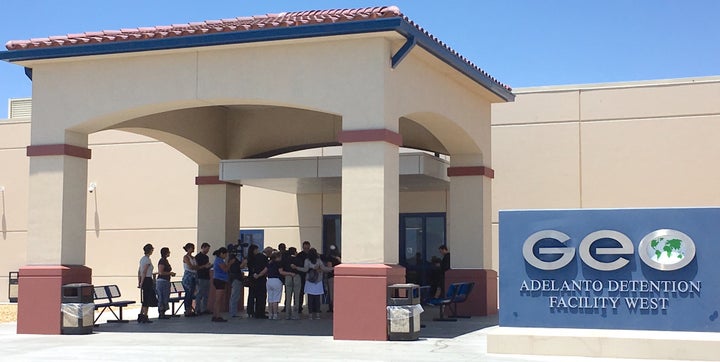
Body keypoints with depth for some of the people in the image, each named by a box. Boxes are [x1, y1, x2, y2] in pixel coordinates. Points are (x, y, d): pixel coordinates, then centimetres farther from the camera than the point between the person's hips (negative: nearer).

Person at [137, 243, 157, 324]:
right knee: (148, 300, 0)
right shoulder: (147, 260, -14)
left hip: (144, 280, 9)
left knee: (145, 300, 14)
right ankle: (145, 317, 3)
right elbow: (144, 272, -19)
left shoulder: (142, 259, 13)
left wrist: (139, 282, 17)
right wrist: (141, 283, -18)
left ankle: (140, 316, 14)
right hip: (147, 280, -9)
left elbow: (139, 272, 15)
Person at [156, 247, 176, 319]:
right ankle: (161, 314, -3)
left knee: (165, 298, 11)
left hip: (166, 281, 10)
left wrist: (171, 273, 11)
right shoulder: (162, 261, -14)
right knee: (162, 298, -6)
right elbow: (160, 272, -21)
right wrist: (170, 273, -12)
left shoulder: (165, 260, 16)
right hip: (162, 281, -10)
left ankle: (162, 313, 14)